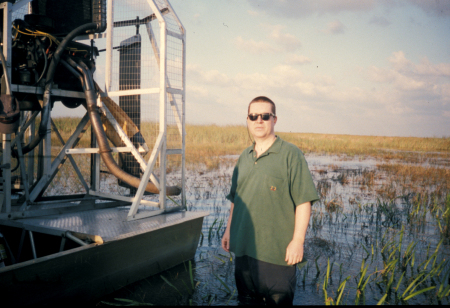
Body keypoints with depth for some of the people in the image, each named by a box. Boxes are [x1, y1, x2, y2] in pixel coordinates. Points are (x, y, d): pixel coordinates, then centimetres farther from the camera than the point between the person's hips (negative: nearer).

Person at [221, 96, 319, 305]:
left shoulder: (291, 154, -7)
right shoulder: (244, 157, 12)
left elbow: (304, 201, -12)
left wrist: (298, 240, -16)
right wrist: (228, 230, 15)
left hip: (277, 252, -6)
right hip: (243, 249, 6)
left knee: (279, 301, 6)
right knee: (246, 300, 18)